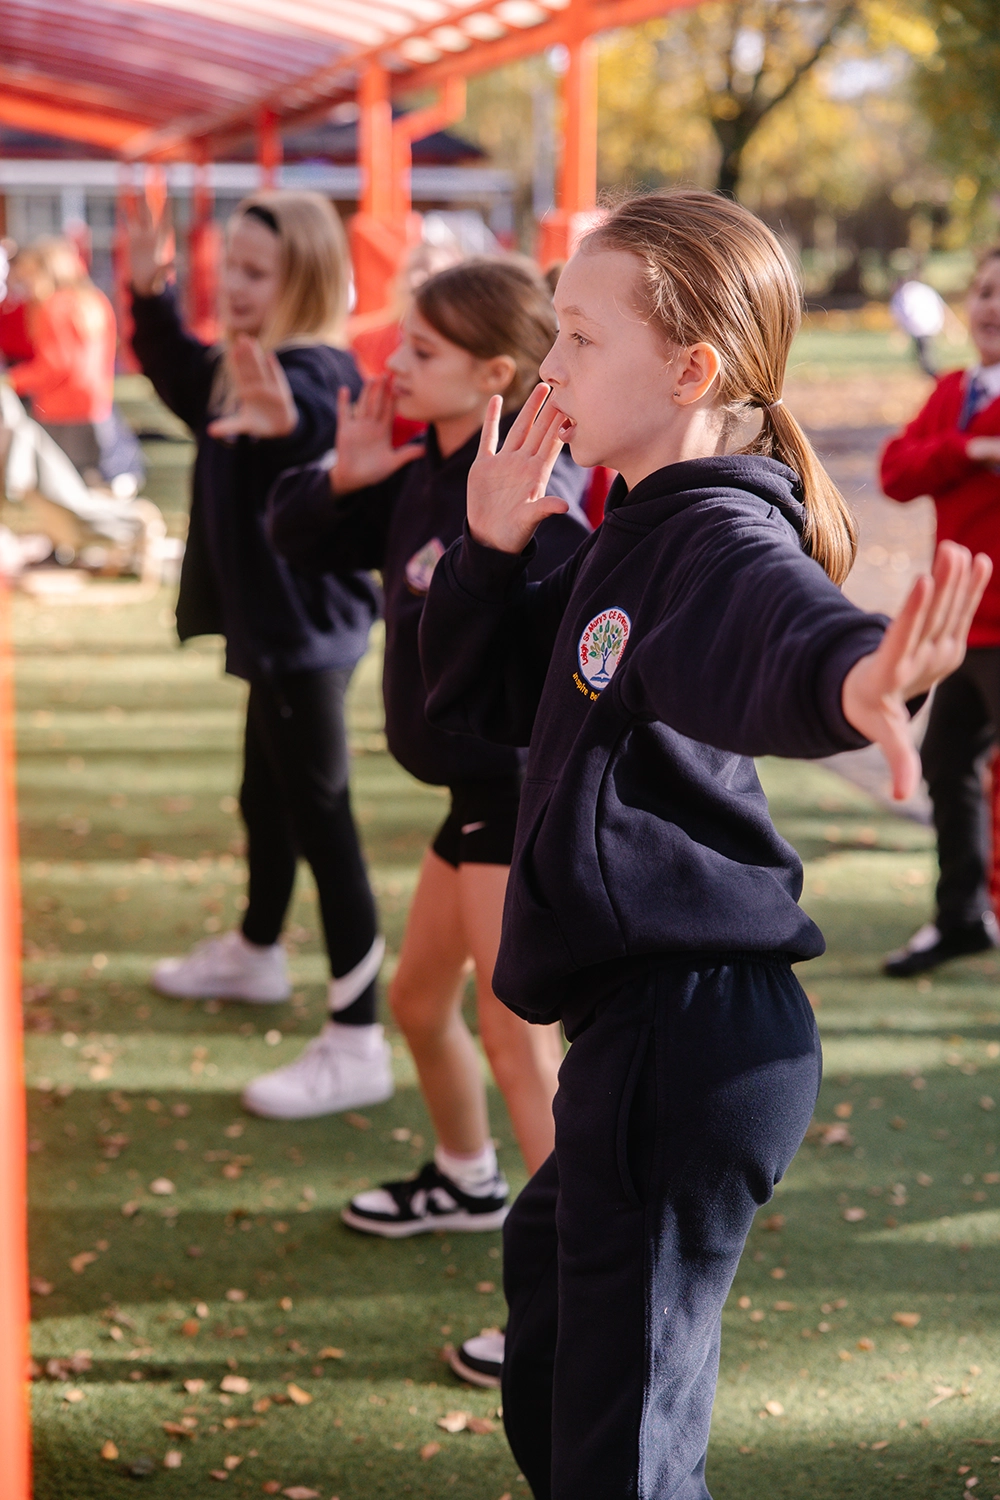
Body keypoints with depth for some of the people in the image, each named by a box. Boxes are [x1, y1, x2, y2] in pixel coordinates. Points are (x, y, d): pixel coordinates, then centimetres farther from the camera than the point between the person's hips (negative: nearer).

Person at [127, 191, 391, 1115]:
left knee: (320, 821, -9)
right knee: (265, 798, 27)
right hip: (274, 623, 11)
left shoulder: (315, 370, -23)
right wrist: (151, 295, 21)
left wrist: (278, 414, -71)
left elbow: (313, 415, -48)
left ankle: (359, 1045, -5)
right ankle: (256, 953, 50)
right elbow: (188, 386, 30)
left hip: (306, 630, -11)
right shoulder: (245, 371, 8)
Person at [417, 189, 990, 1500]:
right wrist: (491, 547, 4)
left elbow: (785, 621, -44)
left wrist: (852, 676, -67)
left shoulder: (724, 537, -19)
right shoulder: (635, 536, 13)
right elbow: (486, 693, 20)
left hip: (688, 1031, -11)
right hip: (639, 1016, 11)